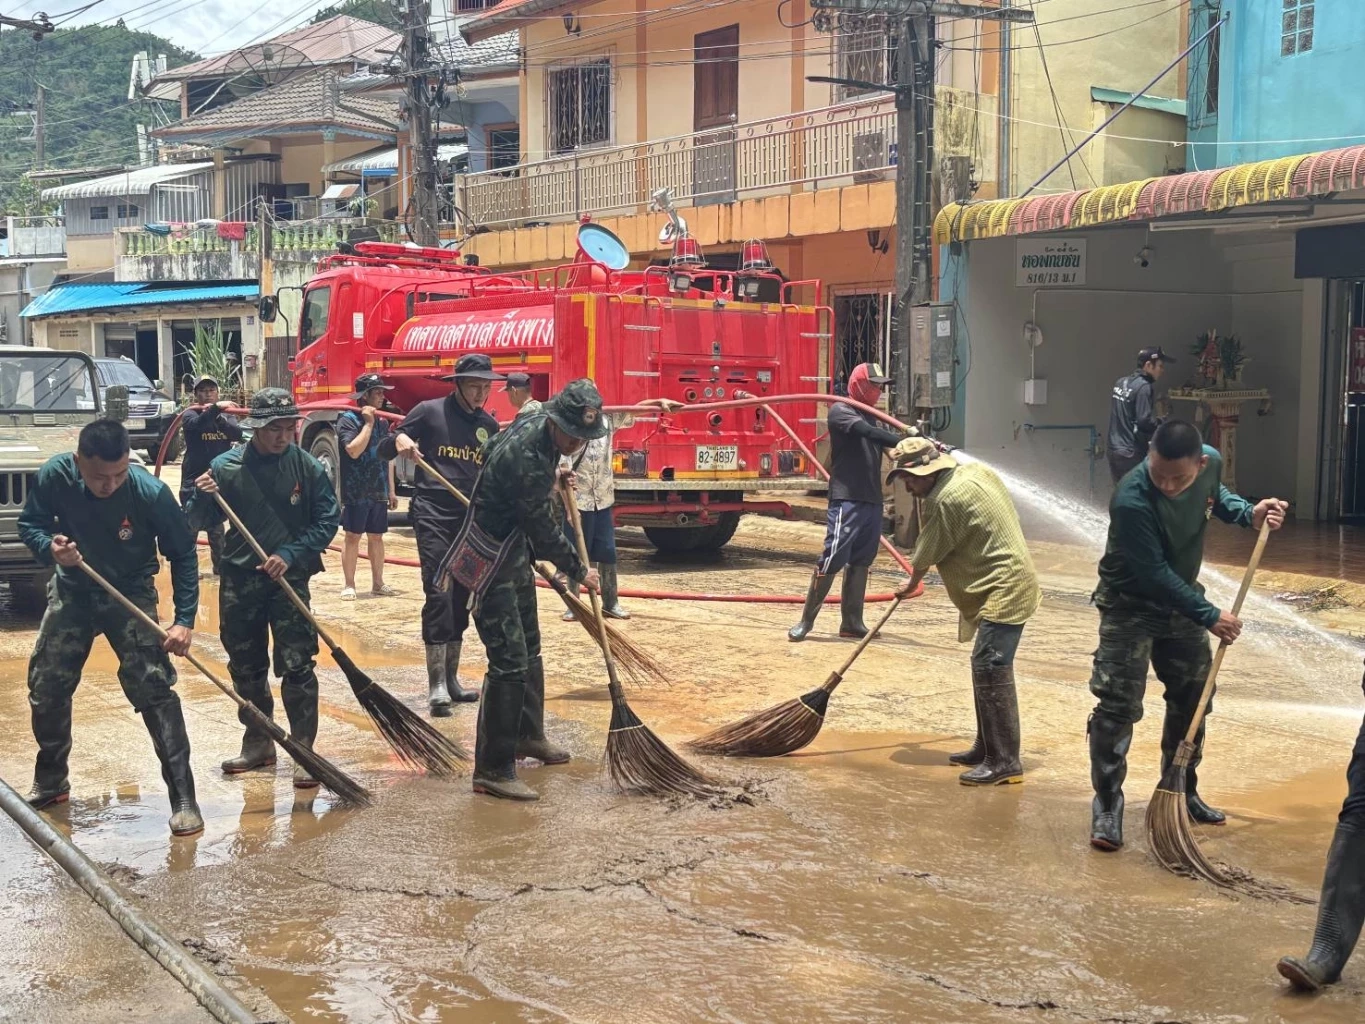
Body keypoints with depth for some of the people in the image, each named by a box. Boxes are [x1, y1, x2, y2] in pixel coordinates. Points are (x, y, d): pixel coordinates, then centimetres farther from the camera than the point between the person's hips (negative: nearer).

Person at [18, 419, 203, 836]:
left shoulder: (151, 493, -27)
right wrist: (50, 547, -29)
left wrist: (184, 619, -22)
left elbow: (183, 554, -15)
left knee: (153, 688, -15)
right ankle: (50, 783, 31)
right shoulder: (55, 476, -22)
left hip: (130, 595, -3)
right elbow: (29, 524, -5)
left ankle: (183, 797, -10)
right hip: (72, 591, 3)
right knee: (46, 687, 8)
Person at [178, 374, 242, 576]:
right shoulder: (190, 414, -4)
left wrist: (218, 418, -31)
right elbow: (195, 425, -28)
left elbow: (237, 434, -14)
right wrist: (216, 409, -44)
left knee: (216, 527, 14)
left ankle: (220, 565, 24)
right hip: (194, 479, -3)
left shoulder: (226, 415, 5)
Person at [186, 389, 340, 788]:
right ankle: (258, 743, 28)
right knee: (245, 666, 13)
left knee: (297, 665, -8)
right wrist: (203, 496, -17)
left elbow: (328, 521, -4)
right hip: (239, 579, 3)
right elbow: (202, 520, 5)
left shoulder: (307, 467, -8)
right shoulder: (225, 467, -4)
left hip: (289, 578, -2)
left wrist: (290, 554, -14)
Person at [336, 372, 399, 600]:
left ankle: (378, 583, 18)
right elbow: (354, 450, -23)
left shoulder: (382, 423, 11)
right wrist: (368, 423, -18)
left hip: (378, 493, 6)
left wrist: (391, 490, 15)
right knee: (352, 536, -1)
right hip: (355, 493, -6)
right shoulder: (347, 420, -9)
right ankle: (348, 585, 5)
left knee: (377, 537, 11)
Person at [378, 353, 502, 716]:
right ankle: (436, 686, -15)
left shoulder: (489, 426, 11)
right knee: (438, 593, -14)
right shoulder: (430, 411, -3)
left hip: (471, 519, 6)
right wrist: (399, 440, -23)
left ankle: (451, 678, 20)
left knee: (461, 599, 9)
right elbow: (384, 450, -2)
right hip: (433, 515, -5)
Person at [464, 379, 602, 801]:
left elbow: (492, 450, 20)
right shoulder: (527, 459, -31)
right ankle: (492, 769, -9)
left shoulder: (535, 424, -3)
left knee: (529, 650, 21)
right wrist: (580, 572, -6)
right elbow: (545, 531, -21)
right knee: (509, 660, -14)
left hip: (515, 551, 10)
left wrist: (551, 476, 15)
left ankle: (528, 735, 39)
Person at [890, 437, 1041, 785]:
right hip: (1011, 583, 11)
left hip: (1003, 591, -11)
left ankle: (1005, 761, -13)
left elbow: (926, 554, -7)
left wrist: (912, 584, 12)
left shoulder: (948, 499, -20)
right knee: (986, 668, 15)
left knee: (990, 669, -13)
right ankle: (986, 747, 24)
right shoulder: (976, 471, 8)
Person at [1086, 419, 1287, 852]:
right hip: (1131, 605, -6)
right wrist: (1209, 616, -24)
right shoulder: (1131, 501, -35)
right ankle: (1107, 804, 0)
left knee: (1192, 696, 15)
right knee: (1118, 704, -11)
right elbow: (1155, 575, -28)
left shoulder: (1211, 462, -16)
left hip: (1181, 598, 7)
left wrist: (1249, 513, -8)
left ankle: (1183, 791, 31)